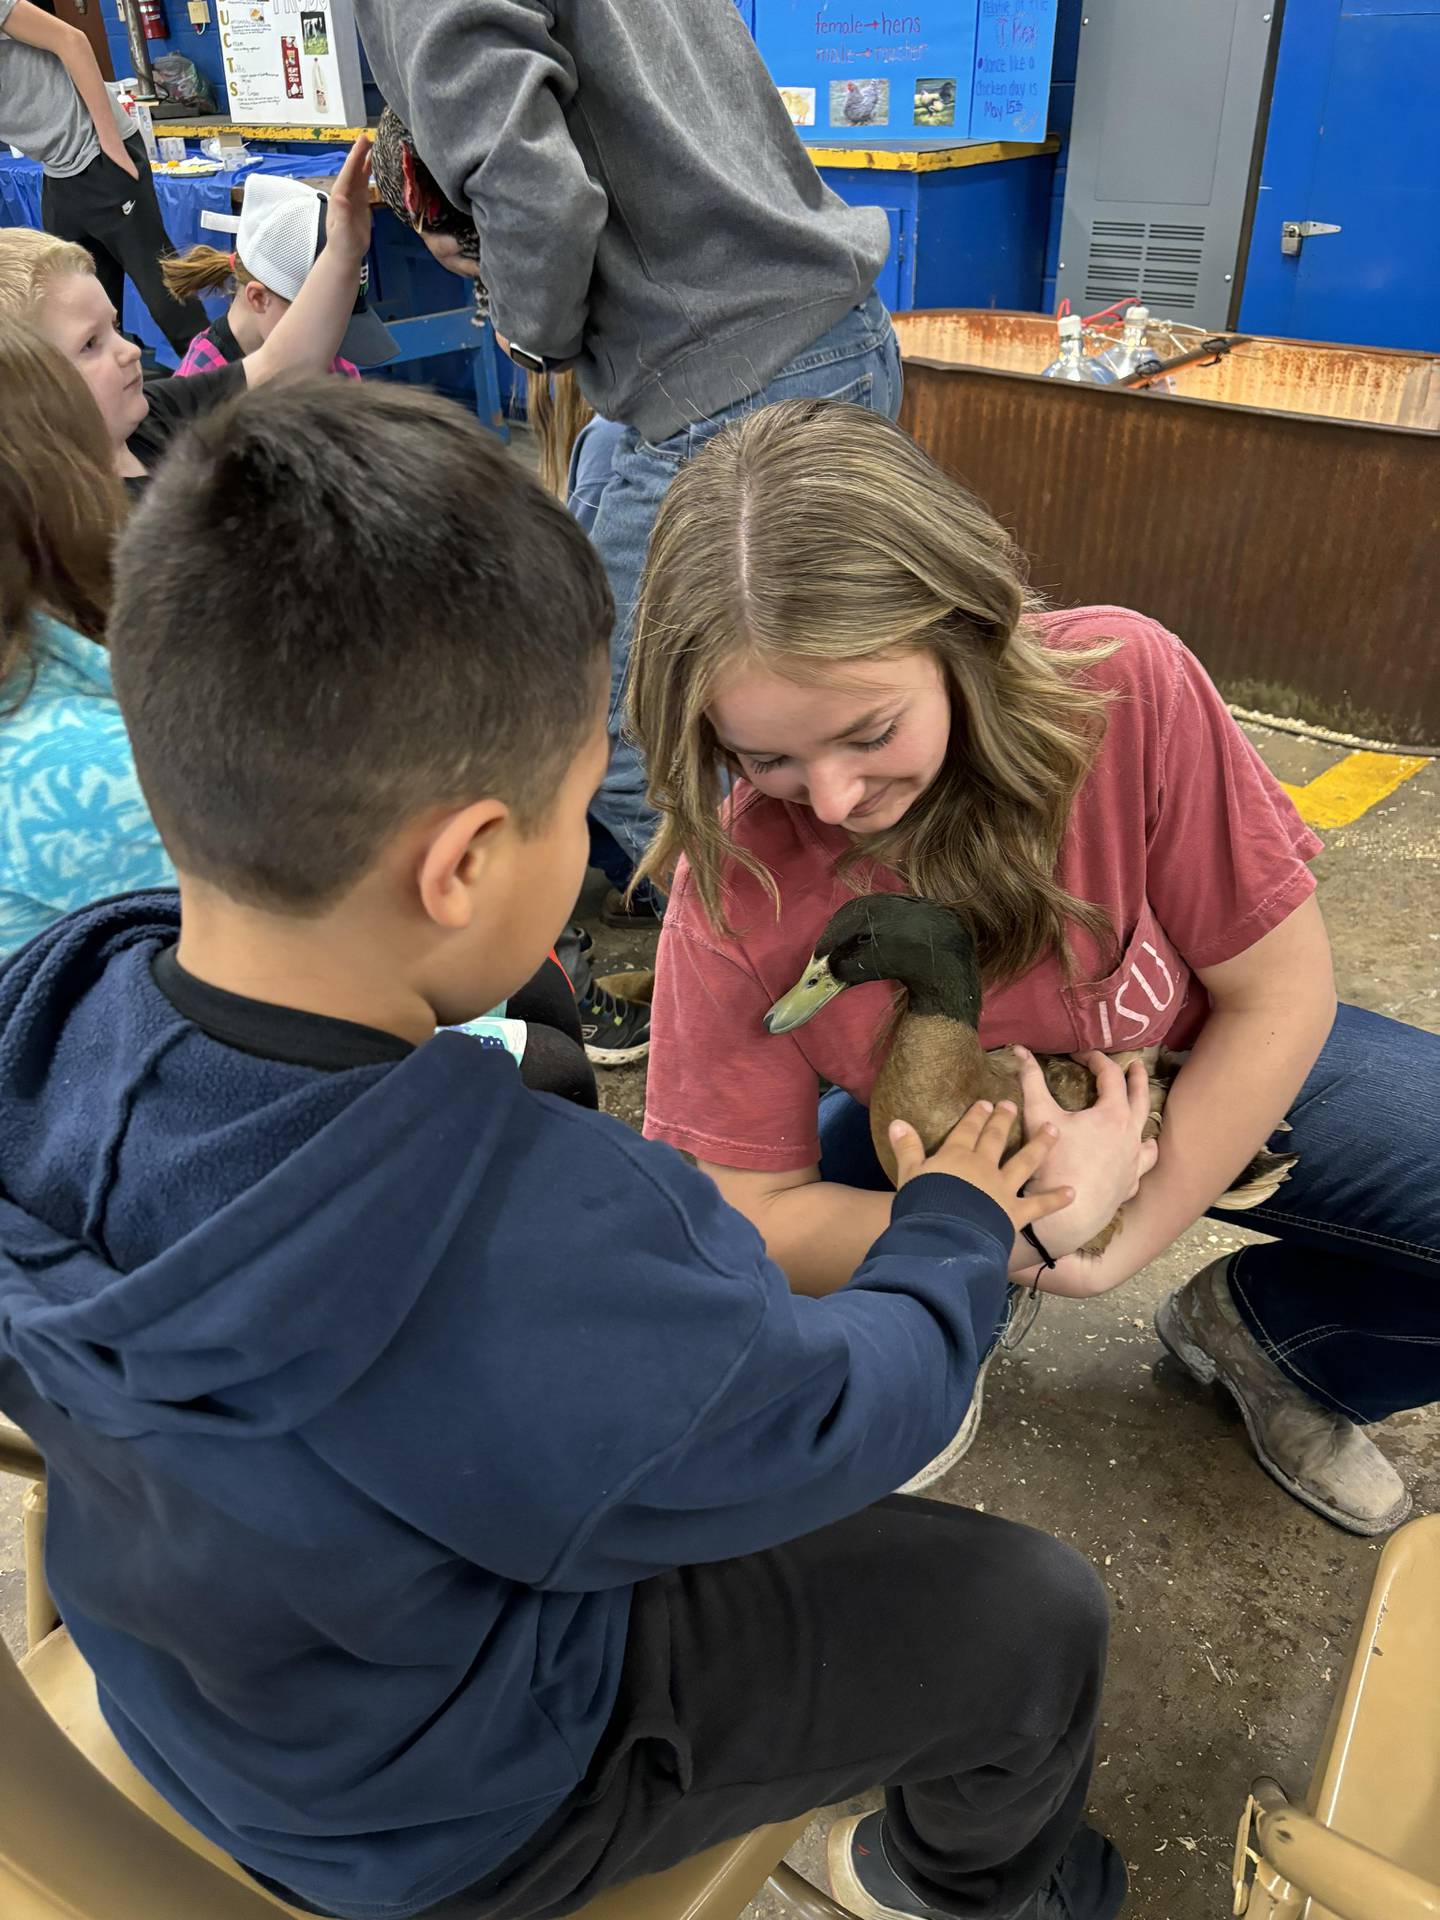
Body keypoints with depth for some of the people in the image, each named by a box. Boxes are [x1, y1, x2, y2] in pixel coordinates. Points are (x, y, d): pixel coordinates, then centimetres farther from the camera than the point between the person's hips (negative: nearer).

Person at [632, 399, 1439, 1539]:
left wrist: (1118, 1250, -21)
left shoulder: (1126, 685, -28)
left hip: (1208, 1066, 2)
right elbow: (748, 1212, -21)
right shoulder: (736, 886, -27)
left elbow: (1280, 991, -18)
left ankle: (1259, 1331, 12)